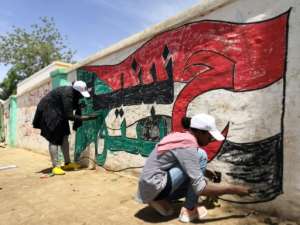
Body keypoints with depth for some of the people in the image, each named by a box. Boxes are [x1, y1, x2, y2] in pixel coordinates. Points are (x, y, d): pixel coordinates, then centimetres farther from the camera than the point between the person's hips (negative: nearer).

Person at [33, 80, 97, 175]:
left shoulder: (73, 93, -6)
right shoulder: (67, 94, -32)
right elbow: (69, 116, -33)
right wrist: (88, 117, -32)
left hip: (57, 112, 9)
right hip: (47, 111, -9)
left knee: (64, 136, 5)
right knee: (54, 139, -13)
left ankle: (67, 163, 12)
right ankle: (55, 167, -9)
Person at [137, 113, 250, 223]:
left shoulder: (180, 136, 8)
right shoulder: (187, 145, -19)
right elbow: (200, 188, -20)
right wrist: (234, 189, -10)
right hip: (155, 187, -9)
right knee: (201, 156, -12)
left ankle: (160, 200, 12)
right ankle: (189, 210, -3)